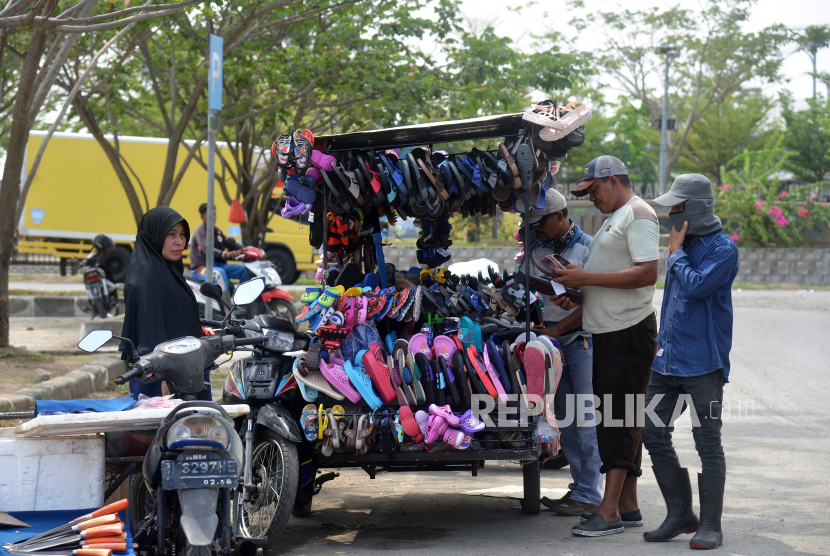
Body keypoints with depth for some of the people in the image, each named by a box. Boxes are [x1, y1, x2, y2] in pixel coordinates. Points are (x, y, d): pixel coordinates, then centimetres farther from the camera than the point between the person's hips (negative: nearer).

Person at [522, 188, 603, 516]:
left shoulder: (588, 248, -5)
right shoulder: (536, 251, 13)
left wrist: (555, 330, -13)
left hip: (583, 340, -6)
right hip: (550, 343, 6)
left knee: (586, 417, -7)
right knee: (564, 418, 7)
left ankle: (588, 494, -4)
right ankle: (580, 486, 14)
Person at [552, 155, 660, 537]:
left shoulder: (638, 213, -9)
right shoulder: (614, 218, 22)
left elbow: (647, 274, -21)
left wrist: (586, 278, -20)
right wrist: (577, 296, 12)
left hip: (629, 333, -10)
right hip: (608, 332, 10)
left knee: (619, 420, -11)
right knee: (616, 420, 10)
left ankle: (608, 512, -13)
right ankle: (627, 506, 15)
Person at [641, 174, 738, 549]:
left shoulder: (723, 250, -9)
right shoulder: (683, 246, 15)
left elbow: (694, 285, -24)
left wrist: (676, 252, -10)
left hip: (703, 362, -8)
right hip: (667, 360, 8)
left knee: (707, 444, -2)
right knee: (653, 434, 6)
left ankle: (710, 525, 5)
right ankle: (680, 514, 17)